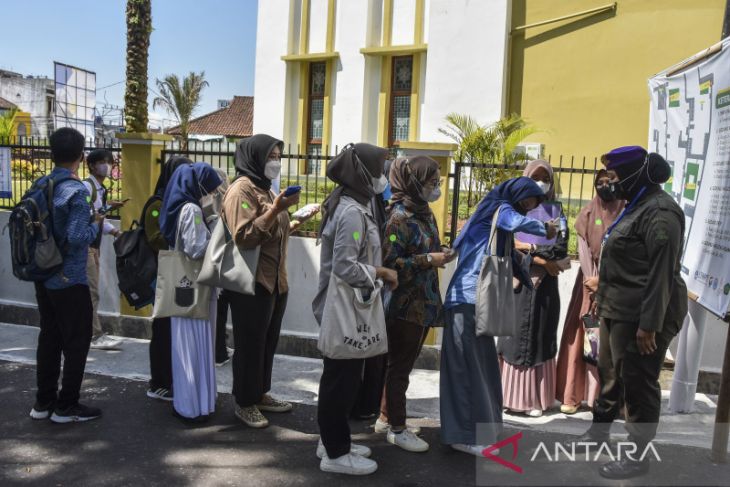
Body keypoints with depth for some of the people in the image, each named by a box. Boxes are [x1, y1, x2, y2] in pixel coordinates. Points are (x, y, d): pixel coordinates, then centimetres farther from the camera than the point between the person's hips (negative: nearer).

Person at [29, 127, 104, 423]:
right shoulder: (76, 191, -18)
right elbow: (77, 237, -25)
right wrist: (96, 224, -6)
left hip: (44, 277, 8)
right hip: (70, 280, -7)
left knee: (49, 338, 16)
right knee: (76, 342, 5)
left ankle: (43, 402, 26)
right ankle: (66, 407, 13)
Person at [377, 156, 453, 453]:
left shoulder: (425, 212, 9)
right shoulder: (400, 217, -17)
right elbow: (388, 263, -21)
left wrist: (440, 255, 4)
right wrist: (428, 260, -22)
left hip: (424, 303, 8)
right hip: (404, 305, -8)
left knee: (403, 364, 18)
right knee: (399, 365, 4)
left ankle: (386, 417, 33)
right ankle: (396, 429, 18)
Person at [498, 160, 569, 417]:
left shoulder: (556, 210, 10)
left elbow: (561, 248, -1)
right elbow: (509, 245, -7)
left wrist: (531, 247, -11)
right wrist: (543, 260, -12)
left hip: (545, 283, 2)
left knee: (541, 337, 4)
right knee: (515, 335, -1)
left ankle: (535, 398, 10)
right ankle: (510, 394, 7)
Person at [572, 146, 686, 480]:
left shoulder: (659, 211, -16)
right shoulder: (638, 206, 16)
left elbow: (662, 273, -22)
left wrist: (649, 324, -24)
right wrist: (604, 300, 22)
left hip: (640, 317, -10)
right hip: (617, 311, 10)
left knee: (638, 384, 1)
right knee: (610, 374, 21)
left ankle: (637, 457, 14)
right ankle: (599, 431, 37)